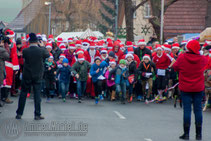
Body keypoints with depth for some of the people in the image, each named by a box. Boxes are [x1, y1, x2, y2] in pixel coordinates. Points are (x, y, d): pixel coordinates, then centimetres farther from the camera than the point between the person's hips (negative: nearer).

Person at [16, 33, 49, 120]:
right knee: (37, 95, 5)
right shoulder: (42, 50, -12)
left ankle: (19, 113, 15)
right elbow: (47, 55, 6)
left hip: (26, 77, 1)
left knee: (23, 95, 11)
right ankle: (37, 114, 4)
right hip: (37, 77, 0)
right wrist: (42, 46, 16)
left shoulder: (25, 51, -12)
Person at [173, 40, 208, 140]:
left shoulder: (182, 58, -13)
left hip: (185, 88, -1)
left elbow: (175, 67, 2)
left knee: (187, 109, 2)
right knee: (198, 109, 7)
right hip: (198, 88, 1)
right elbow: (206, 62, 17)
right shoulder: (202, 59, -7)